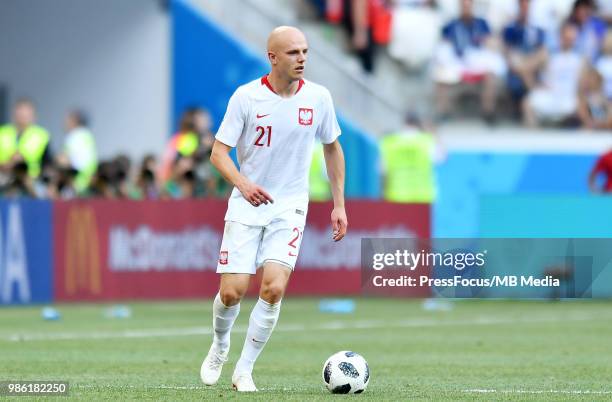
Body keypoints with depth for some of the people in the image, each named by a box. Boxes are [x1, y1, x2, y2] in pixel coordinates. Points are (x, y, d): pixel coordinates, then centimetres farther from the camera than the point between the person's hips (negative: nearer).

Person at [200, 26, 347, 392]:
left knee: (274, 289, -17)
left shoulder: (318, 98, -2)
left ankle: (245, 369, -2)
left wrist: (339, 205, 10)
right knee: (232, 292, -6)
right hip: (247, 205, -1)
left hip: (289, 208, 1)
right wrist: (242, 182, -27)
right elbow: (219, 152, -7)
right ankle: (220, 347, 26)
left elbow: (333, 148, 13)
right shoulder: (245, 97, -8)